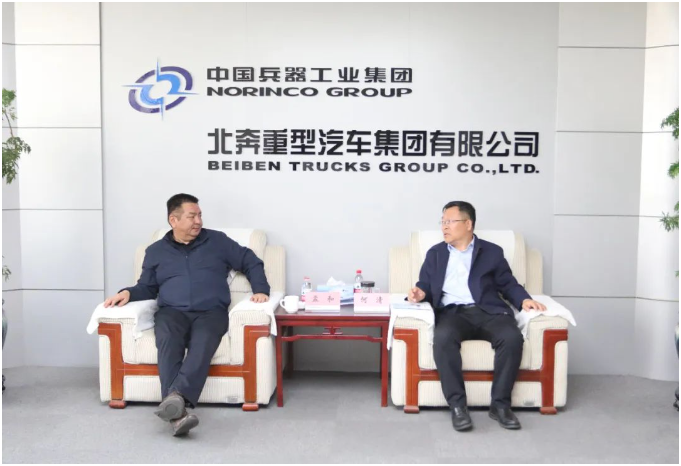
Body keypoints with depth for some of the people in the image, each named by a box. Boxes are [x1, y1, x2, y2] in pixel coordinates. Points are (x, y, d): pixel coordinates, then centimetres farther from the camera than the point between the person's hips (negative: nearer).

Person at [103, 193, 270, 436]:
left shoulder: (217, 241, 16)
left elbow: (251, 262, 17)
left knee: (202, 343, -37)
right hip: (172, 311, 1)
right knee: (167, 340, -35)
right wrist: (128, 292, 0)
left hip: (210, 312, 0)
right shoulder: (155, 251, 20)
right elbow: (147, 288, 22)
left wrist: (260, 290, 1)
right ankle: (177, 413, -47)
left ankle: (176, 397, -54)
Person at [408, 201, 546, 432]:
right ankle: (457, 405, -27)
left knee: (512, 337, -31)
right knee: (443, 338, -35)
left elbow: (508, 284, 14)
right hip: (452, 312, 0)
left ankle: (500, 404, -18)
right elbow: (425, 285, 17)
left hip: (488, 311, 0)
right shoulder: (435, 253, 21)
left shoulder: (492, 252, 17)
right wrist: (420, 293, -6)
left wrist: (524, 299, -5)